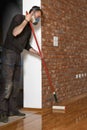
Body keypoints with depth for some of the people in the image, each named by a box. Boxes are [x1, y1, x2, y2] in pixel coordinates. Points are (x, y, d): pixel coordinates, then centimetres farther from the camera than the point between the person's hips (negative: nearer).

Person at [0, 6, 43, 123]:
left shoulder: (29, 27, 18)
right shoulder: (19, 17, -4)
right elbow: (14, 33, -22)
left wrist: (37, 53, 19)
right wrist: (25, 20, -18)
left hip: (18, 55, 8)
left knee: (16, 85, 6)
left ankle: (12, 109, 13)